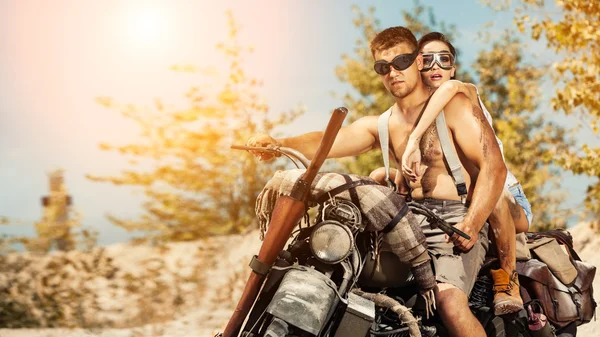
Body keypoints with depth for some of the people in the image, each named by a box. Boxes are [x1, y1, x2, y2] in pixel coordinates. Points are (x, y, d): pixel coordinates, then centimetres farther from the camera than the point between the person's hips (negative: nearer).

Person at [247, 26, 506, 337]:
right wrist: (281, 144, -19)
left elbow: (494, 166, -8)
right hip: (409, 223, 6)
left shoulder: (454, 106, 1)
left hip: (456, 220, -6)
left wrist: (471, 226, -21)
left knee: (449, 301, -30)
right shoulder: (380, 125, 17)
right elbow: (330, 141, 1)